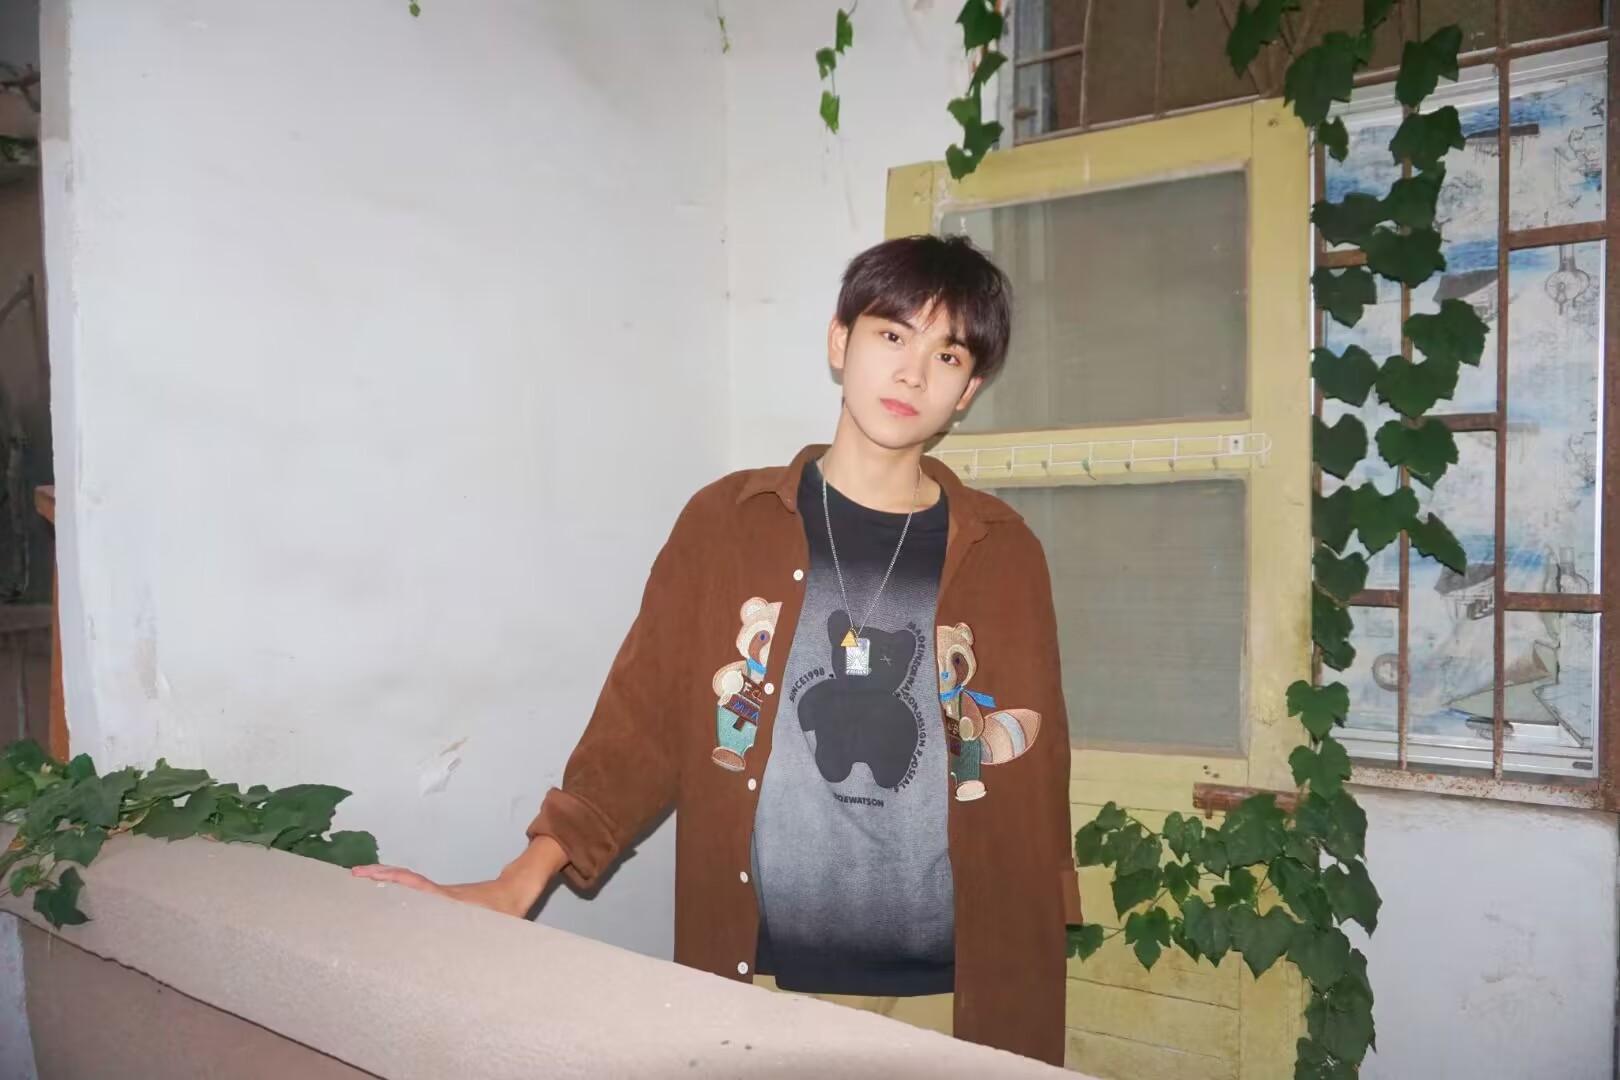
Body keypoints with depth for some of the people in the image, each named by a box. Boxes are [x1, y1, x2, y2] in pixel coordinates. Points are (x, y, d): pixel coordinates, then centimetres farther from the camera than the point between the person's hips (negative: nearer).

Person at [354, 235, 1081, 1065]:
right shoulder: (725, 521, -2)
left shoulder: (1003, 556, 0)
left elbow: (1031, 784, 2)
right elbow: (643, 723, 0)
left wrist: (1027, 1007, 3)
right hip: (755, 978, 0)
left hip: (945, 993, 1)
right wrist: (519, 884, -7)